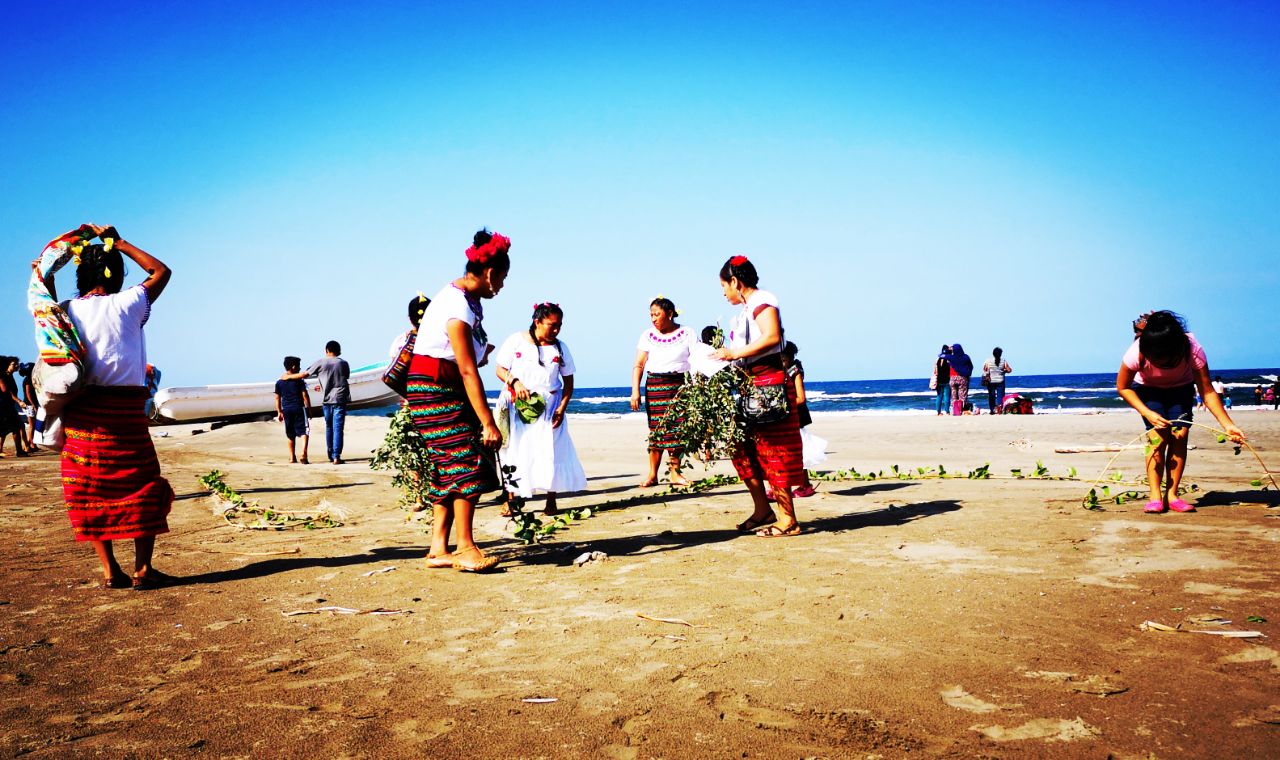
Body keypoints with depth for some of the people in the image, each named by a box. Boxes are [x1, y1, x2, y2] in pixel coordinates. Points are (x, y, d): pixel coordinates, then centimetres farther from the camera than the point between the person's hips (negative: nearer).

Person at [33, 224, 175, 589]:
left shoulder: (69, 309, 7)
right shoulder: (126, 304, -2)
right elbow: (161, 271, 11)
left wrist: (47, 282, 25)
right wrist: (117, 242, 14)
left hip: (80, 410, 4)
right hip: (123, 410, -4)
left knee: (91, 491, 8)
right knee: (143, 486, 4)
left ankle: (110, 570, 9)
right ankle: (143, 569, 1)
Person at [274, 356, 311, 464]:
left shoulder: (279, 382, 6)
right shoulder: (299, 381, -6)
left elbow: (277, 398, 8)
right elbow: (305, 396, -8)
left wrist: (279, 412, 15)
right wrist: (309, 410, -2)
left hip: (286, 410, 4)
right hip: (299, 408, -4)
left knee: (290, 435, 14)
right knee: (304, 432, -4)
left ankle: (292, 458, 18)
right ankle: (303, 453, -23)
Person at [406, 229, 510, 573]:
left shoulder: (467, 297, 8)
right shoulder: (458, 309, -23)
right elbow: (468, 372, -26)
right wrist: (488, 423, -26)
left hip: (447, 389, 10)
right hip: (433, 390, -10)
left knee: (449, 467, 7)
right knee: (466, 462, -12)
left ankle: (439, 549, 9)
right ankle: (465, 548, -6)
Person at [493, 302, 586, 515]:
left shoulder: (560, 348, 4)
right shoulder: (516, 341, -2)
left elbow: (568, 381, 7)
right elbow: (500, 370, 0)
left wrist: (562, 407, -6)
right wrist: (515, 382, -19)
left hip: (550, 408, 2)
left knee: (551, 452, -3)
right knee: (517, 451, -3)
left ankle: (551, 502, 6)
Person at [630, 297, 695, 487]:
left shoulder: (686, 334, 3)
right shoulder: (648, 336, 6)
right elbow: (638, 365, 4)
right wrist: (635, 391, -6)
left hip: (681, 385, 0)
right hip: (654, 386, 0)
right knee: (656, 429, -2)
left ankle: (675, 473, 8)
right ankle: (652, 475, 4)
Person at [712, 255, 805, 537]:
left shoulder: (762, 300, -9)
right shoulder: (746, 308, 18)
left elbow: (772, 337, -25)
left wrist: (734, 354, -22)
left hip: (770, 382, -10)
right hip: (752, 386, 10)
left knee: (774, 451, -7)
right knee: (742, 449, 10)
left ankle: (788, 521, -1)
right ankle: (762, 510, 19)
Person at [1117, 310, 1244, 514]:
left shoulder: (1193, 351, -35)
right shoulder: (1137, 353, -36)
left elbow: (1207, 392, -26)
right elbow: (1123, 387, -18)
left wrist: (1228, 425, -33)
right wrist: (1148, 413, -28)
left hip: (1181, 389, 1)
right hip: (1147, 389, -1)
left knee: (1180, 436, -15)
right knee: (1158, 437, -18)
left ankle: (1172, 495, -6)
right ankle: (1155, 497, -14)